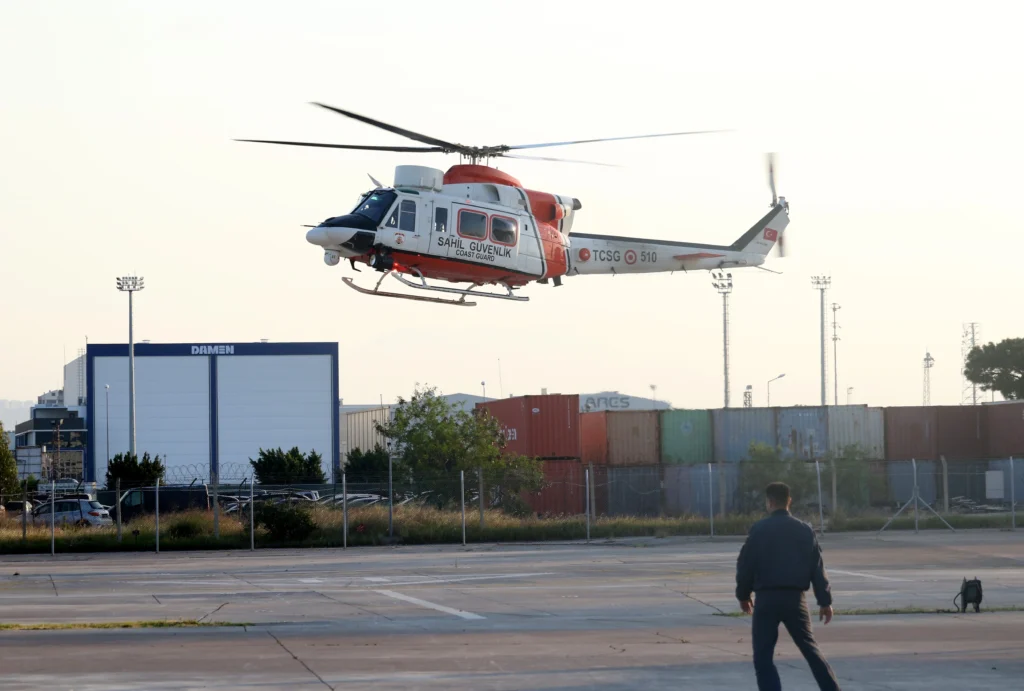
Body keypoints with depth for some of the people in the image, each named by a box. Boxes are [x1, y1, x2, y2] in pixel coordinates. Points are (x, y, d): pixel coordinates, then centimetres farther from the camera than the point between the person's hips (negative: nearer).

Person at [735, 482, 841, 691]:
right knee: (810, 649, 17)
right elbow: (817, 568, 5)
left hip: (767, 598, -3)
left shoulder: (759, 530, -5)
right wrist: (825, 601, 9)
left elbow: (745, 564, -3)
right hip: (795, 598, 3)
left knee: (763, 656, 2)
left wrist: (743, 595, 12)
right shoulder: (805, 530, 5)